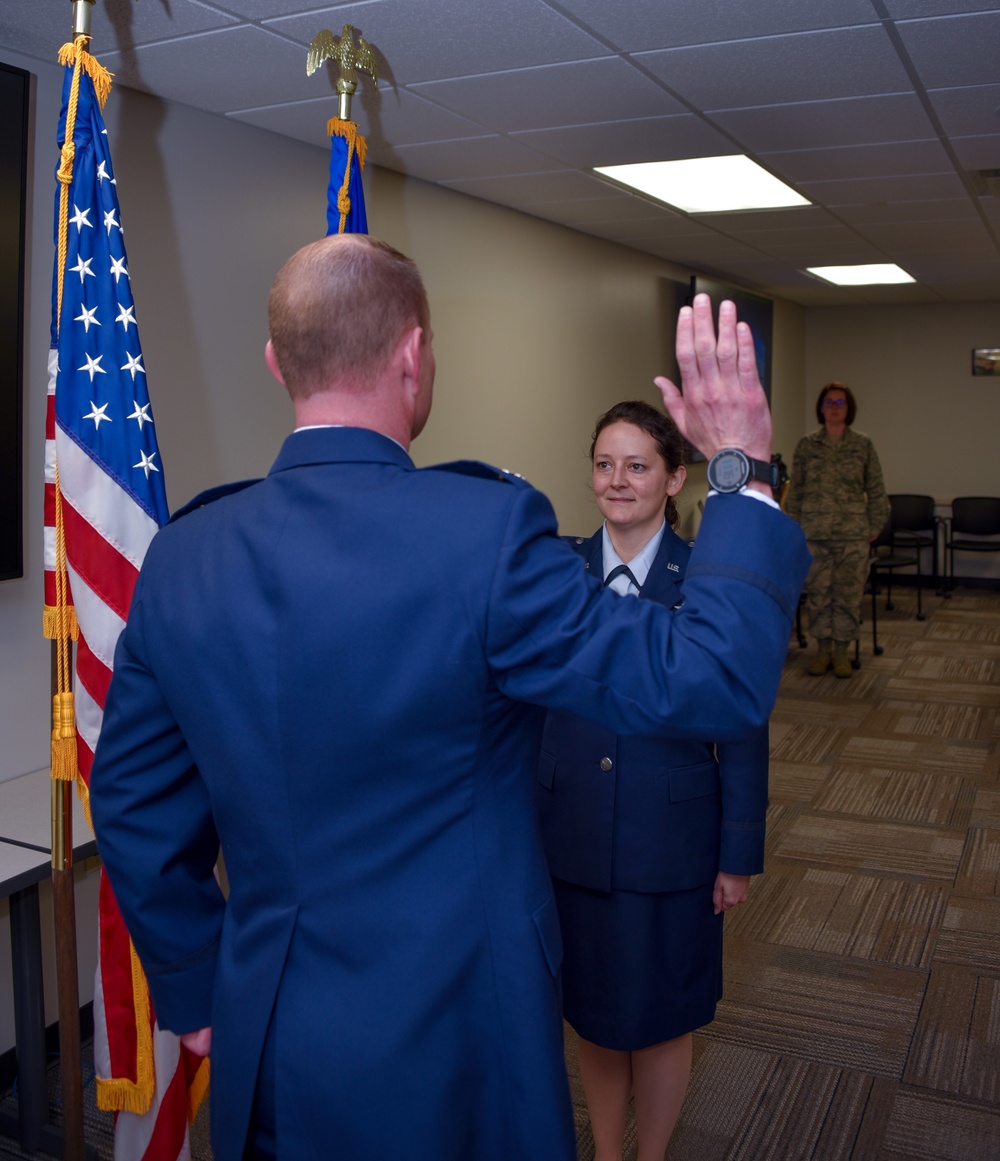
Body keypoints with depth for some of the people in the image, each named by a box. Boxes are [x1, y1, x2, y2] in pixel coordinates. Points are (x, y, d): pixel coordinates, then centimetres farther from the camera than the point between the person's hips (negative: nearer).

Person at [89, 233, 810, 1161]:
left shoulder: (181, 555, -7)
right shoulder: (486, 529, -23)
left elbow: (131, 804, 2)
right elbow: (711, 683, -20)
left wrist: (197, 990, 15)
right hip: (449, 1049, -4)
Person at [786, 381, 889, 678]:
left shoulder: (863, 445, 4)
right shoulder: (806, 445, 5)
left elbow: (876, 492, 7)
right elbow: (795, 491, 7)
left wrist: (874, 527, 3)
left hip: (853, 534, 0)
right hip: (814, 535, 1)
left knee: (848, 594, 2)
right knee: (817, 593, 3)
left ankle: (842, 651, 14)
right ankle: (823, 650, 16)